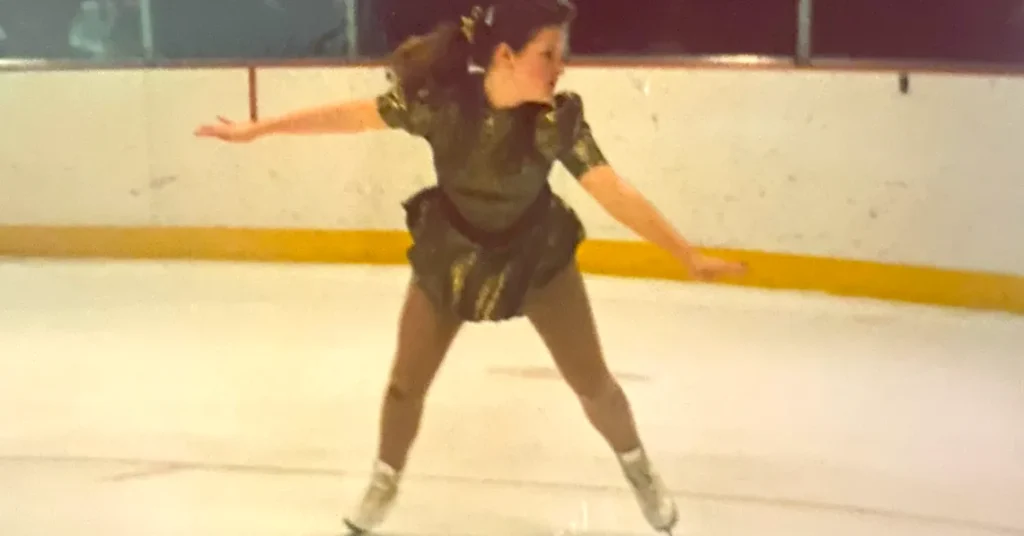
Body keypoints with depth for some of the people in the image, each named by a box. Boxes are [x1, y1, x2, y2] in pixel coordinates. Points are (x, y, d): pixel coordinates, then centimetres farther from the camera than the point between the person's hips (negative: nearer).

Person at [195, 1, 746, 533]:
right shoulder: (438, 100, -27)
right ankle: (386, 479, 37)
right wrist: (255, 129, -12)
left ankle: (638, 466, 36)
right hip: (450, 254, 0)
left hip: (537, 255, 0)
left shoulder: (556, 119, -26)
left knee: (591, 380, 6)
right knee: (406, 382, 8)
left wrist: (688, 255, -30)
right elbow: (351, 114, -17)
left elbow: (616, 193, -26)